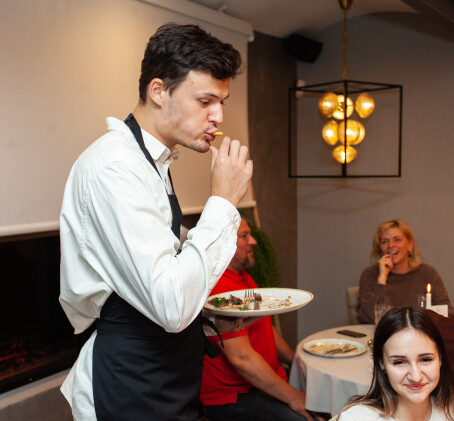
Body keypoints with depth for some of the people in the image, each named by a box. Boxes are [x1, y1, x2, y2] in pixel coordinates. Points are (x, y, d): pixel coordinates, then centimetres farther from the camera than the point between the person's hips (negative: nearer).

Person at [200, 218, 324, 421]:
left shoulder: (243, 276, 12)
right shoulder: (218, 288, -23)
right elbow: (242, 358, -25)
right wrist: (293, 397, -20)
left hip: (269, 382, 9)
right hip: (231, 398, -9)